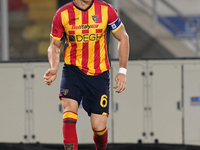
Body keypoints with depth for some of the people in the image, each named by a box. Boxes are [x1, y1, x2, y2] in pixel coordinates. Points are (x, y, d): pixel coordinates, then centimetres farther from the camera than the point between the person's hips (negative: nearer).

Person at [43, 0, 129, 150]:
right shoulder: (62, 14, -5)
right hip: (73, 69, 0)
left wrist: (122, 71, 1)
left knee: (98, 126, -3)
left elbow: (123, 38, 6)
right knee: (70, 107, -25)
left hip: (99, 74, 0)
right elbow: (54, 46, 7)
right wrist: (53, 69, -13)